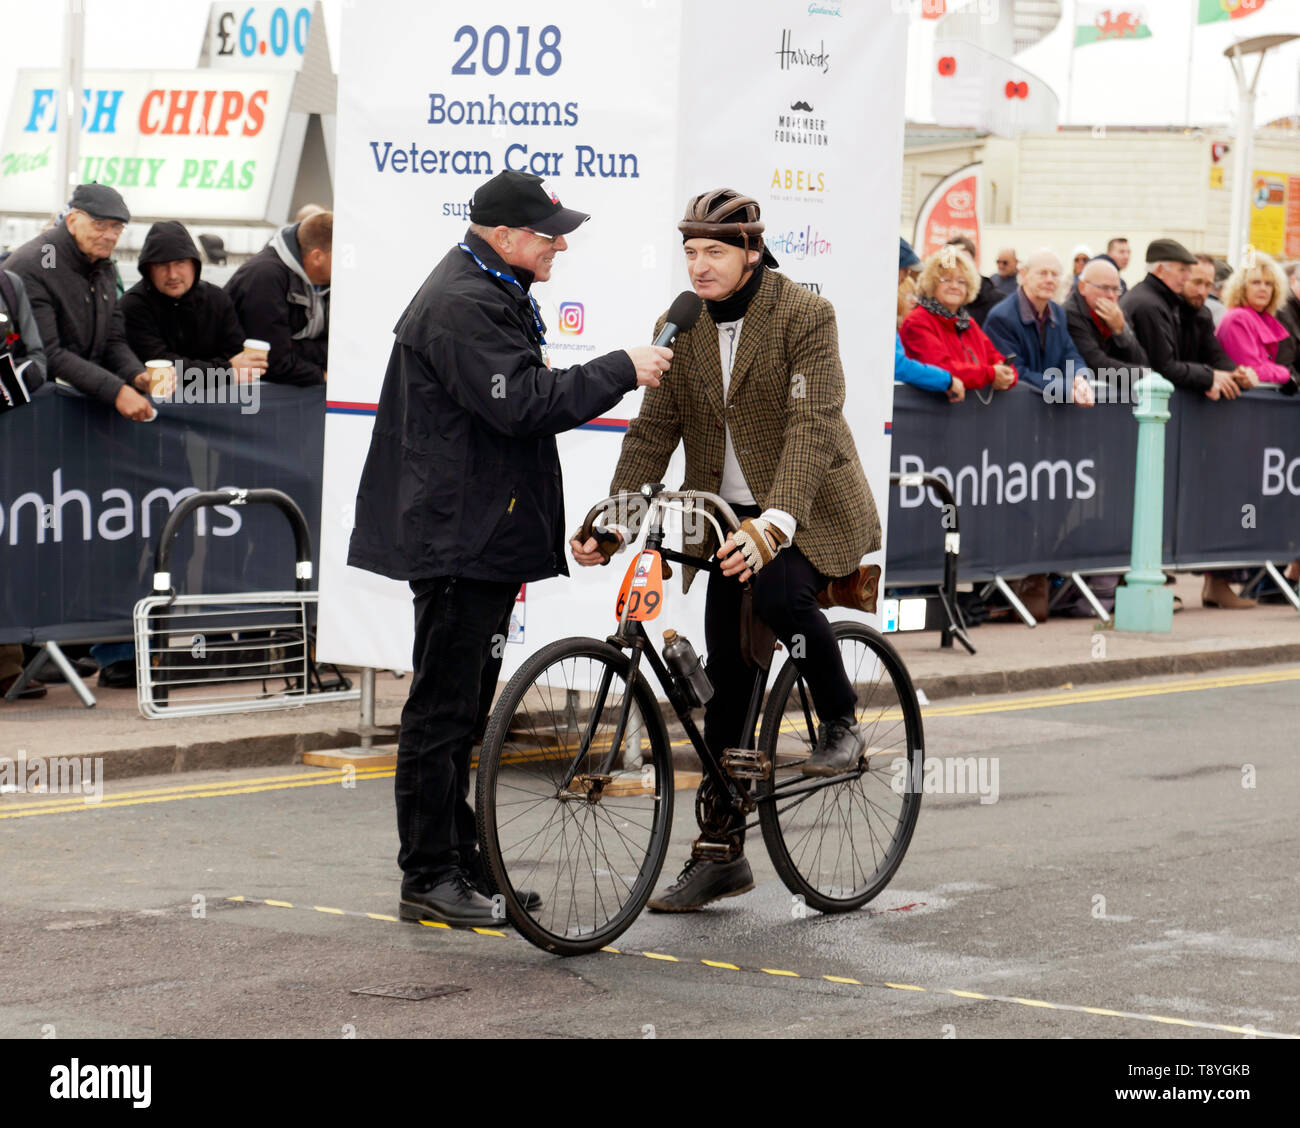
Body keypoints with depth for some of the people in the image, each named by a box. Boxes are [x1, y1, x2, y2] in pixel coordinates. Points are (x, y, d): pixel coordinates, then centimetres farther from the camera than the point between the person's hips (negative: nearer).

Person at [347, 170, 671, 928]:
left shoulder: (499, 294, 17)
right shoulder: (461, 305, -18)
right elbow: (523, 405, -26)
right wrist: (622, 371, -20)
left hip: (489, 534, 11)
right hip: (455, 538, -11)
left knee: (467, 709, 15)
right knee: (443, 709, -6)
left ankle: (464, 862, 22)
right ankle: (428, 876, -1)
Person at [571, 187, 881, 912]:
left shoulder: (806, 316, -15)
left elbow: (812, 425, -26)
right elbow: (654, 430, -1)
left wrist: (775, 524, -39)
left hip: (811, 509, -5)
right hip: (731, 515, 5)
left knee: (779, 593, -34)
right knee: (727, 675, 3)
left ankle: (842, 722, -6)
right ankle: (720, 850, 11)